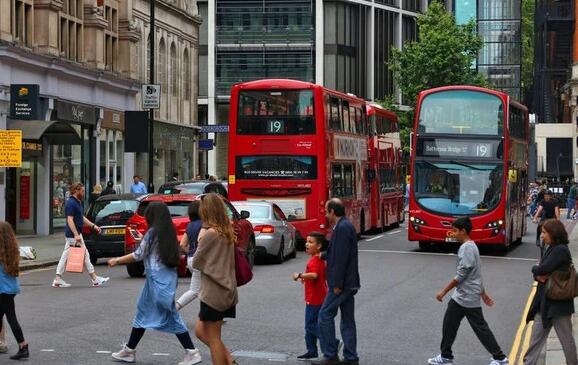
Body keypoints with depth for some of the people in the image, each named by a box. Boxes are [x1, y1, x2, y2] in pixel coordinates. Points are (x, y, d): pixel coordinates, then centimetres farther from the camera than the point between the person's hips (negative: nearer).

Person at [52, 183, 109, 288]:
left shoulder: (77, 203, 14)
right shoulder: (71, 203, -17)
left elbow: (82, 217, 24)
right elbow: (70, 220, -23)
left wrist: (93, 226, 19)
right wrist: (76, 235, -28)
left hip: (72, 235, 10)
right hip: (73, 235, -10)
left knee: (65, 257, 8)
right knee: (85, 255, -2)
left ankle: (58, 279, 8)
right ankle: (95, 279, 6)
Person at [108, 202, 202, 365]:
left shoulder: (152, 233, -12)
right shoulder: (169, 232, 9)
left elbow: (138, 255, -7)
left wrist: (117, 261, 4)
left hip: (158, 279, -9)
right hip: (168, 276, 9)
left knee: (170, 316, -7)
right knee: (144, 311, 15)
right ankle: (129, 351, 21)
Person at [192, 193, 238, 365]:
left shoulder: (210, 233, -17)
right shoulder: (227, 231, 7)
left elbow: (196, 262, -9)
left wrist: (200, 240, 1)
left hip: (213, 291, -8)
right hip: (227, 290, 8)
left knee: (213, 338, 2)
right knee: (201, 331, 19)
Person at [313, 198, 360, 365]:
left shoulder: (342, 228, -18)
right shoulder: (346, 226, 14)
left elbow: (341, 257, -22)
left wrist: (337, 284, -22)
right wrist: (325, 255, 33)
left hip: (341, 283, -10)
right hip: (349, 283, 10)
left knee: (325, 315, -4)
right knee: (348, 320, 11)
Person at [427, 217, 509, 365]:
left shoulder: (466, 248, -20)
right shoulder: (471, 246, 11)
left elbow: (460, 275, -22)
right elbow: (475, 273, 18)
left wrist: (444, 291, -16)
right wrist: (483, 293, 24)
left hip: (468, 297, -10)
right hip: (460, 296, 10)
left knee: (480, 327, -1)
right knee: (449, 324, 10)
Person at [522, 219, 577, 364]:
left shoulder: (561, 250, -18)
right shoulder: (551, 249, 11)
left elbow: (542, 269, -23)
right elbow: (540, 272, 12)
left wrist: (536, 269, -2)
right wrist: (539, 275, -10)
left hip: (559, 303, -9)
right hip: (545, 302, 9)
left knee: (566, 339, 5)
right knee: (536, 337, 9)